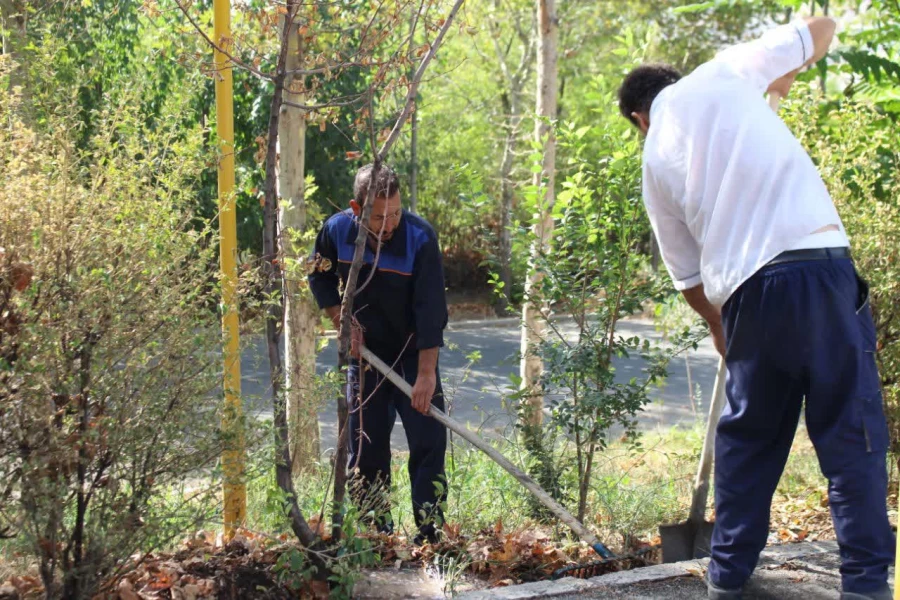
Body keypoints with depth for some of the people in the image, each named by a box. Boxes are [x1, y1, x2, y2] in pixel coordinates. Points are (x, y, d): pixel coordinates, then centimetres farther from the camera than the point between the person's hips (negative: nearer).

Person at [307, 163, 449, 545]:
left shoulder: (420, 238, -24)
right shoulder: (337, 231, -14)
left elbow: (430, 309, -25)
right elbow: (319, 277, 7)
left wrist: (426, 372, -28)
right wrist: (342, 321, -7)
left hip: (413, 350, -3)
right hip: (365, 349, 3)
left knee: (429, 441, -8)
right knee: (366, 445, 5)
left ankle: (431, 531, -1)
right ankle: (377, 531, 17)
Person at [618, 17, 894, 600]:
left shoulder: (656, 160, 17)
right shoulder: (724, 73, 10)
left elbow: (686, 273, 20)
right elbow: (821, 29, 22)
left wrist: (720, 326, 35)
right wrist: (779, 82, 38)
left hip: (747, 293, 3)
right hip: (818, 264, -3)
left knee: (748, 436, 19)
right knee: (852, 433, 4)